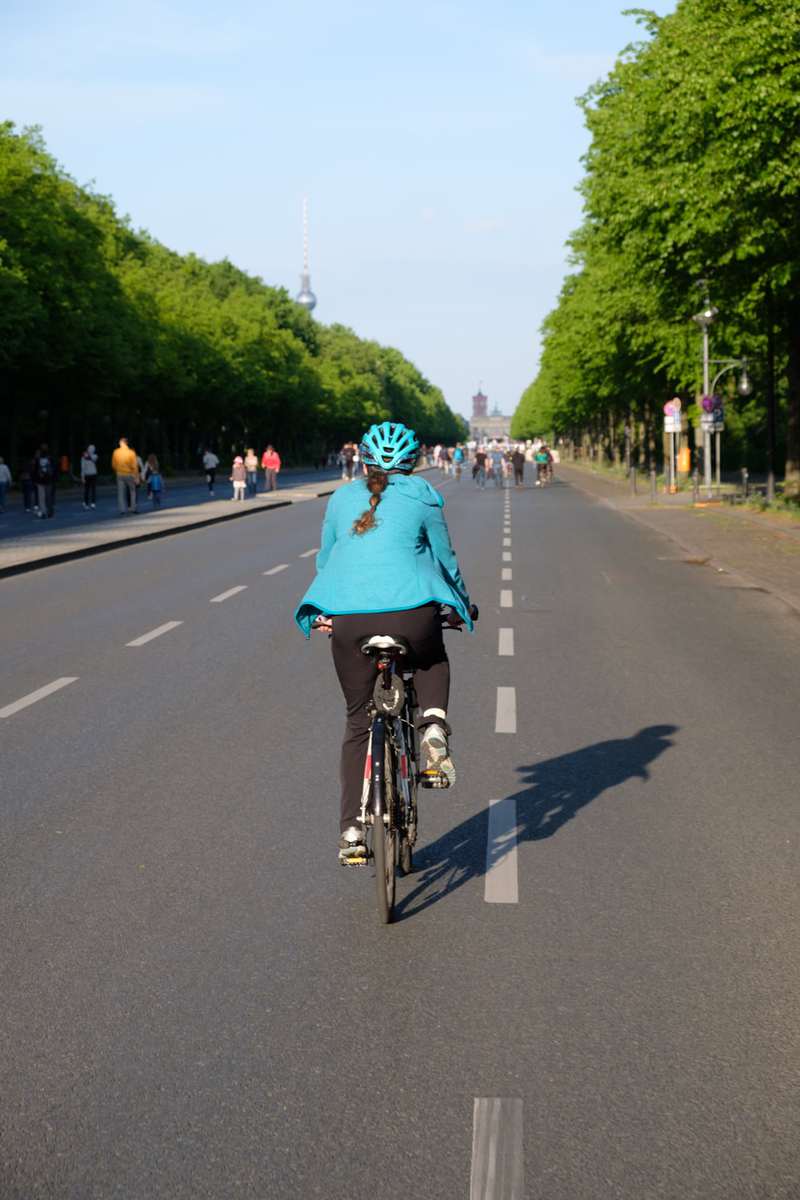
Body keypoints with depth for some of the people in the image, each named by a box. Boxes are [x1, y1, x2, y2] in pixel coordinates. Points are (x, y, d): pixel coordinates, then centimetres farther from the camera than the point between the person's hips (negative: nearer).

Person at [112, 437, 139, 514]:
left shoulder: (116, 452, -4)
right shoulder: (131, 452, -10)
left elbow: (113, 465, 2)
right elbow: (134, 466, -11)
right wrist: (137, 477, -6)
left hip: (120, 475, 1)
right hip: (130, 475, -1)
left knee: (121, 493, 4)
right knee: (132, 491, 15)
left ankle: (122, 509, -3)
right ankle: (133, 507, 10)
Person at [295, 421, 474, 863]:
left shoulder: (342, 498, 19)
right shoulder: (422, 496, 10)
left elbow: (325, 561, 28)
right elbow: (445, 559, 17)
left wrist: (323, 613, 43)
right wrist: (461, 605, 33)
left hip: (347, 619, 2)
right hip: (411, 614, -2)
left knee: (358, 721, 16)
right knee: (433, 661, 33)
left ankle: (351, 830, 9)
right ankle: (434, 725, 5)